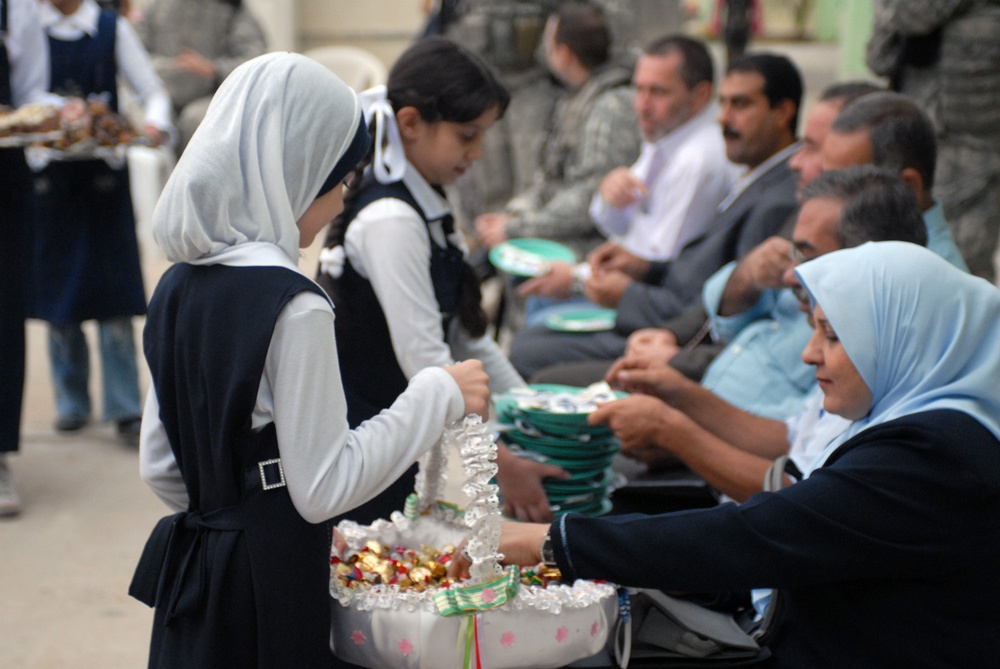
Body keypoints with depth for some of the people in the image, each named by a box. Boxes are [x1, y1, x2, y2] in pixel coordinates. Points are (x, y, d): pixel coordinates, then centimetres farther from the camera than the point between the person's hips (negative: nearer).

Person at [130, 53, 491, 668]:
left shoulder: (179, 284, 5)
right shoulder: (293, 307, -20)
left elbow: (159, 466, 11)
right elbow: (322, 488, -18)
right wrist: (439, 396, -14)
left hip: (189, 574, 8)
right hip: (268, 586, -8)